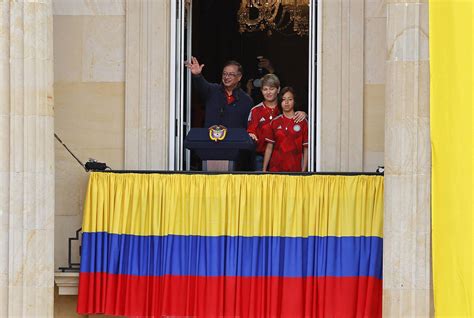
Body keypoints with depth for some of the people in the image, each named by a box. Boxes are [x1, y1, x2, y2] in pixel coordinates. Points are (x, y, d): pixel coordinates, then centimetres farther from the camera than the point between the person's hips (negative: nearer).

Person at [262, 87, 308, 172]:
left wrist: (303, 170, -4)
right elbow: (269, 147, 10)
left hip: (295, 168, -1)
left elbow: (306, 149, 2)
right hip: (276, 168, 2)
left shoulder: (303, 122, 2)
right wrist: (264, 170, 5)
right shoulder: (274, 122, 8)